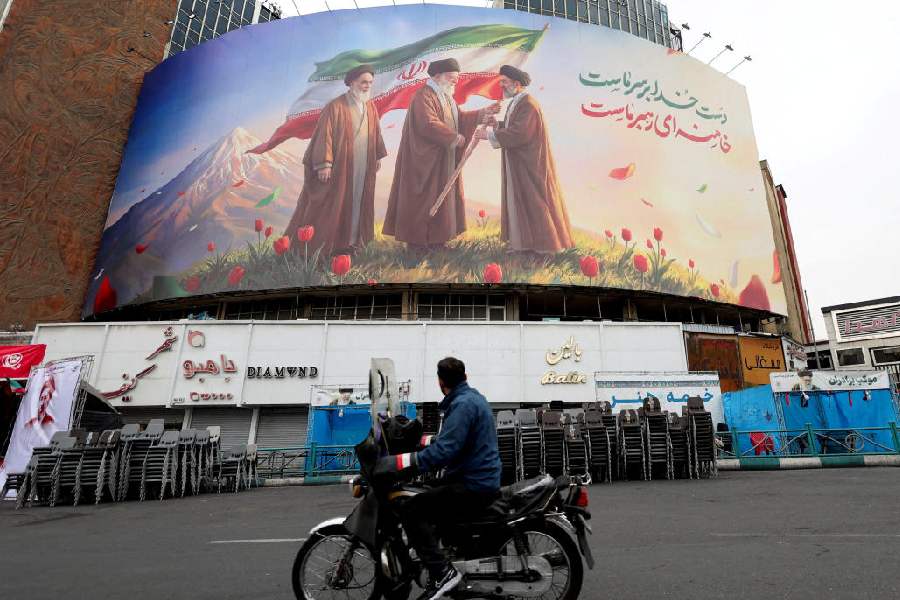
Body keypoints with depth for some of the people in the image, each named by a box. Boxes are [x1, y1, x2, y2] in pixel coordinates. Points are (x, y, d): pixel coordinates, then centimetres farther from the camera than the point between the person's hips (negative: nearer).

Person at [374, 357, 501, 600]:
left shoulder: (462, 404, -20)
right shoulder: (472, 396, 10)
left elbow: (443, 452, -29)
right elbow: (451, 441, 19)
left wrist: (396, 463, -28)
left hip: (474, 486, -10)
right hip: (482, 478, 10)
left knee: (412, 512, -13)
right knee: (427, 495, 23)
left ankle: (442, 572, -9)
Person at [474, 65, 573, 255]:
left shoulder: (528, 104, -17)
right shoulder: (515, 102, 13)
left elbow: (520, 133, -26)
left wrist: (489, 135, -23)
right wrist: (497, 124, 0)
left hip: (530, 165, -9)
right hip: (518, 163, 9)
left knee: (533, 201, -3)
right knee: (519, 200, 11)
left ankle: (543, 242, 8)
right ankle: (523, 240, 19)